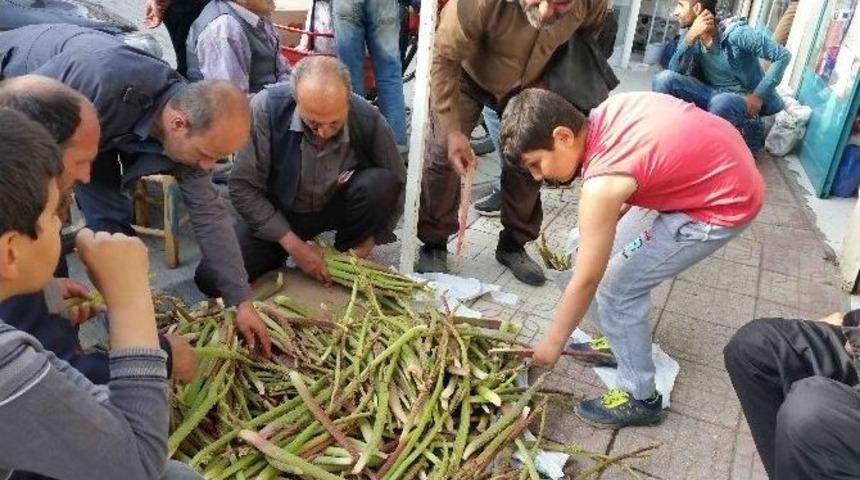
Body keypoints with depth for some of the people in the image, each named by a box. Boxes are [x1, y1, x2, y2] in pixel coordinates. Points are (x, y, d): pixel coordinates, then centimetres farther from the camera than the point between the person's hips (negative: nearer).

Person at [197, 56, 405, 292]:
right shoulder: (266, 107, -26)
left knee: (380, 183, -30)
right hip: (277, 212, 0)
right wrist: (294, 245, -21)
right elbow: (243, 186, -20)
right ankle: (281, 256, 14)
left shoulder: (370, 121, -24)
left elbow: (396, 184, -8)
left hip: (338, 206, 1)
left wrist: (369, 241, -17)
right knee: (211, 278, -18)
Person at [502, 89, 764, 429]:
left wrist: (553, 342, -4)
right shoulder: (607, 111, -6)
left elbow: (586, 280, -18)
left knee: (616, 286, -6)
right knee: (611, 251, 14)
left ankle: (640, 398, 10)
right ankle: (620, 340, 33)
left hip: (725, 203, -9)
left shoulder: (602, 183, -27)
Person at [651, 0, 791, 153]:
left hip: (742, 99, -5)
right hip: (710, 94, 5)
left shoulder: (736, 33, -20)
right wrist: (690, 38, -28)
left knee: (721, 103, -41)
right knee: (664, 79, -18)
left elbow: (783, 55, -18)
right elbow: (675, 72, -15)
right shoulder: (690, 35, -3)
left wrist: (759, 96, -21)